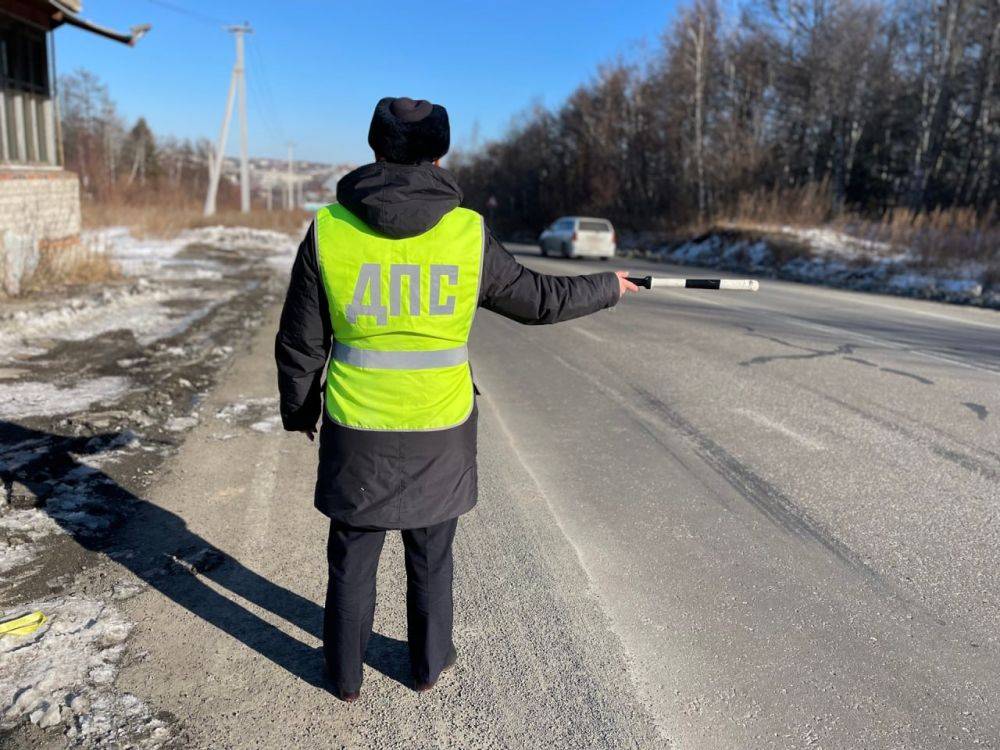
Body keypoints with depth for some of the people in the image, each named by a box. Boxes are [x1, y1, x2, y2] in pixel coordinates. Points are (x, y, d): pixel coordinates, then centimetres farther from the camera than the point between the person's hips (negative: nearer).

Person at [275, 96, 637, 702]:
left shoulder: (328, 229, -9)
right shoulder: (470, 233, -10)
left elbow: (300, 344, -3)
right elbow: (539, 299, 2)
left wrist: (299, 411, 14)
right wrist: (609, 287, 19)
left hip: (357, 431, 0)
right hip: (439, 431, 0)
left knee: (353, 555, 18)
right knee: (431, 554, 20)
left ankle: (346, 673, 37)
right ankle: (430, 662, 40)